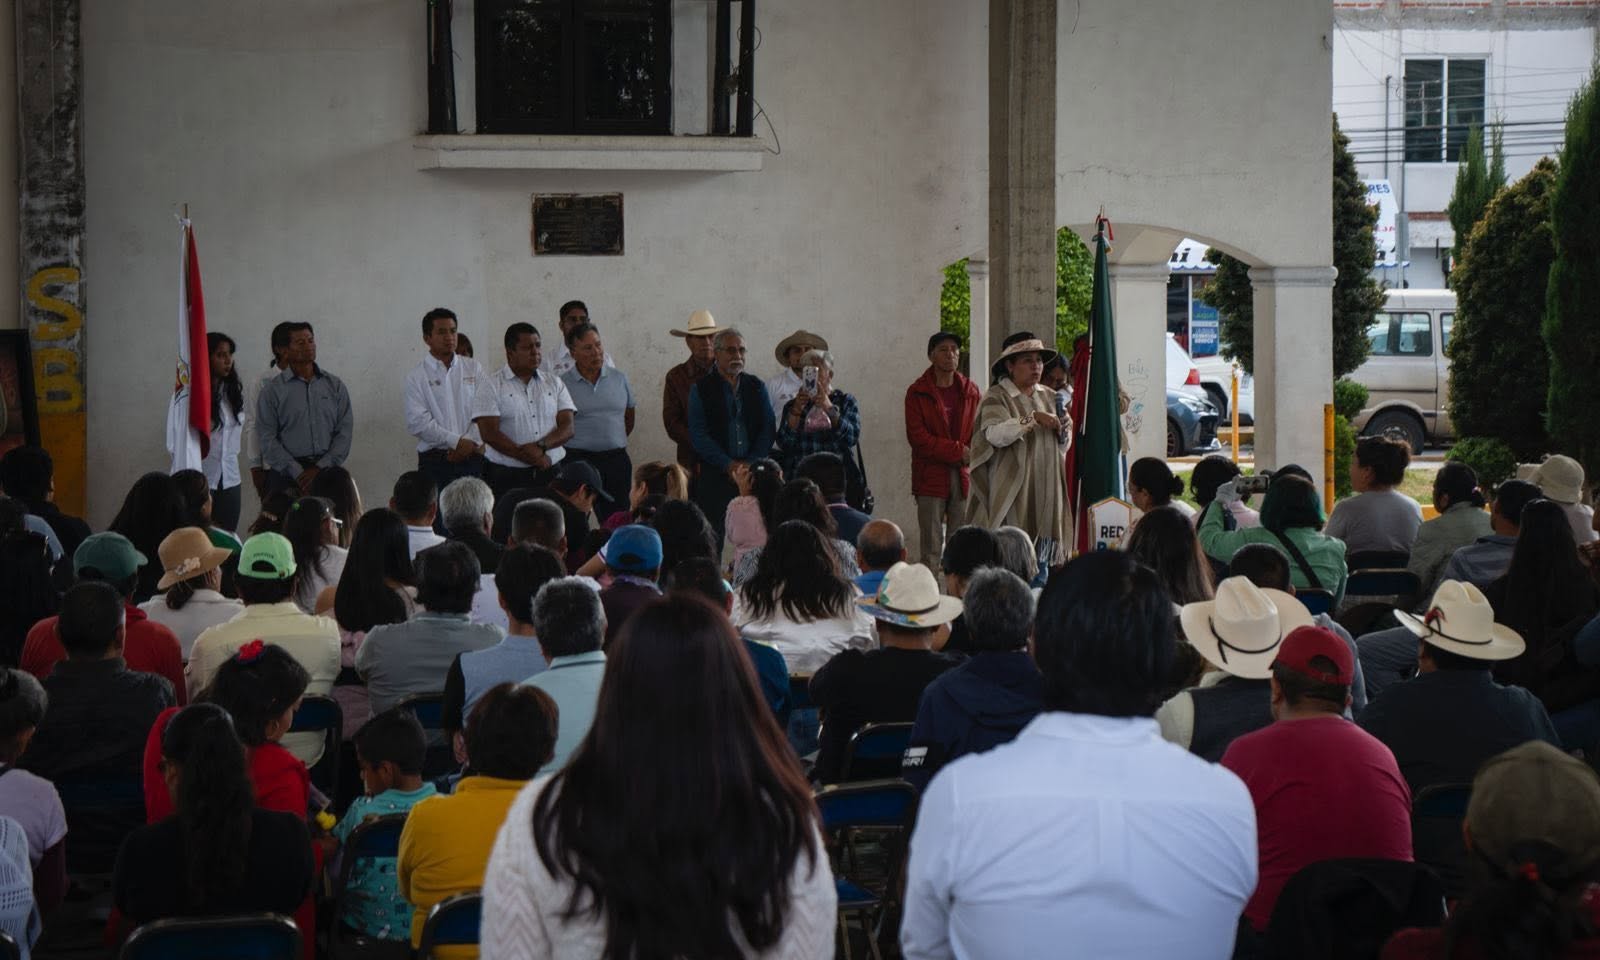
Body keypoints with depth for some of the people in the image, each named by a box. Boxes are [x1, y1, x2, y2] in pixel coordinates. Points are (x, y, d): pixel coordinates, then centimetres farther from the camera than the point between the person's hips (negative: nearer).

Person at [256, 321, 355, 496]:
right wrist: (298, 473, -11)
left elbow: (345, 432, 5)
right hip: (286, 477, -2)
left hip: (326, 473, 2)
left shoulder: (335, 385, 11)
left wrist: (320, 468, -7)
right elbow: (268, 440, -2)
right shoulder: (272, 390, 4)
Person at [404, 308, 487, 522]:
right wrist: (456, 441, -11)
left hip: (472, 458, 2)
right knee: (439, 523, -7)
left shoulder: (474, 369, 12)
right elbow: (417, 422, -7)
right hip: (435, 461, -2)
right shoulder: (416, 376, 3)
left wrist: (470, 442, -9)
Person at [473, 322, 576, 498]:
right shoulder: (492, 387, 2)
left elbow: (567, 427, 6)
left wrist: (541, 446, -14)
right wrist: (535, 459, -12)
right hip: (507, 477, -3)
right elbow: (490, 434, -8)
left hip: (551, 473, 3)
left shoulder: (555, 384, 14)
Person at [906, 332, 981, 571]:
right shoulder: (917, 392, 2)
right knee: (931, 546, -6)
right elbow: (917, 437, -7)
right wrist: (959, 450, -11)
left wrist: (969, 458, -7)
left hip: (963, 476, 3)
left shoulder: (970, 391, 14)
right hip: (930, 477, -3)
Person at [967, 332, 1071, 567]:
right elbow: (994, 434, -21)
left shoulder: (1049, 397, 15)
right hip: (1013, 492, -5)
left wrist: (1064, 431, -3)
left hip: (1047, 491, 6)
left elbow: (1063, 447, 19)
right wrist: (1033, 418, -26)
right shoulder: (996, 398, -3)